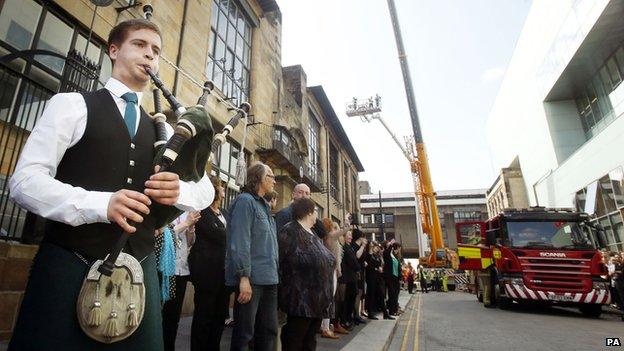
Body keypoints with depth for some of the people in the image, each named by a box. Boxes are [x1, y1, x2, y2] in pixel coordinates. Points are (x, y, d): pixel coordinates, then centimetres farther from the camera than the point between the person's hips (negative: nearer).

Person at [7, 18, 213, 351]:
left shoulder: (161, 130, 14)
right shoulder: (72, 104, 2)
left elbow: (206, 190, 12)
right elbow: (25, 180, -6)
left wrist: (179, 191, -12)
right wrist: (99, 204, -23)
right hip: (70, 266, -3)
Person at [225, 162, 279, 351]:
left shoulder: (264, 205, 18)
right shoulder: (245, 201, -9)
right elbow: (239, 242, -17)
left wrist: (274, 273, 15)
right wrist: (244, 276, -21)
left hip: (268, 279, 9)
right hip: (251, 279, -8)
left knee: (269, 330, 14)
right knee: (244, 333, 3)